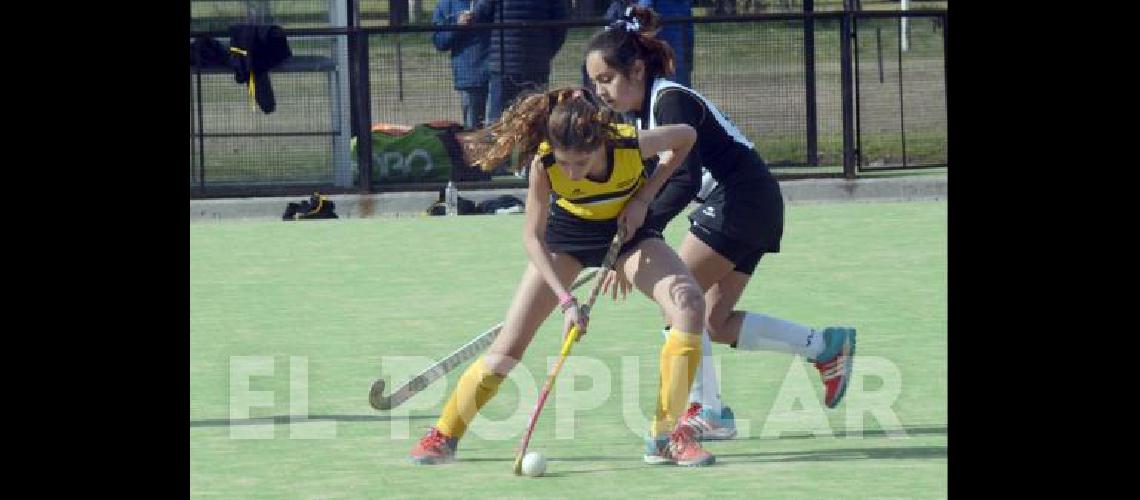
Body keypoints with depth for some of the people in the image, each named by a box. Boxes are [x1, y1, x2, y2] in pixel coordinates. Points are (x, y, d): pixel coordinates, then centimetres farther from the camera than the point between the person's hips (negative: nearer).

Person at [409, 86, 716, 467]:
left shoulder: (631, 145, -33)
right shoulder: (545, 165, -33)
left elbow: (686, 136, -11)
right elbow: (532, 237, -22)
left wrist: (643, 196, -16)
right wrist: (566, 301, -32)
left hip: (625, 231, 0)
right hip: (565, 235, 0)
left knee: (690, 306, -24)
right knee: (510, 343, -8)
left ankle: (667, 435, -14)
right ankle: (443, 435, 10)